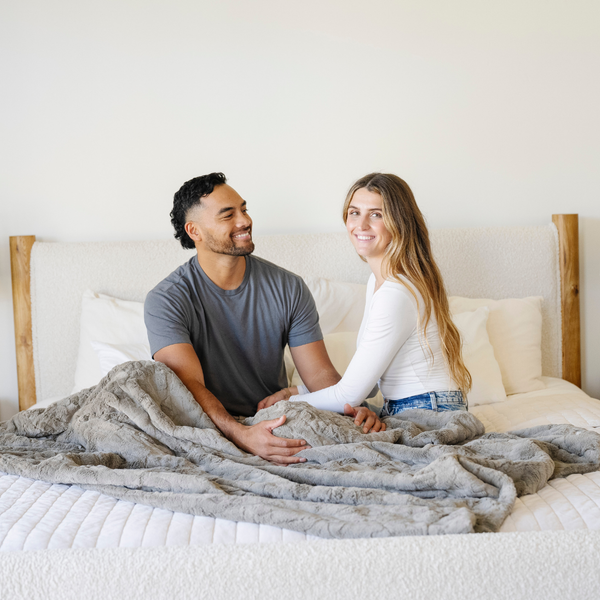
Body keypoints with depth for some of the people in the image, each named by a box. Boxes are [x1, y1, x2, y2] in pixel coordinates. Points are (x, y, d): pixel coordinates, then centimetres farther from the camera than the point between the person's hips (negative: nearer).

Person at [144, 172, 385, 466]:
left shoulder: (288, 288, 2)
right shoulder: (165, 301, -9)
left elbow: (319, 373, 0)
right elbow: (190, 384, -21)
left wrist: (354, 410, -23)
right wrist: (241, 435, -39)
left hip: (278, 422, 0)